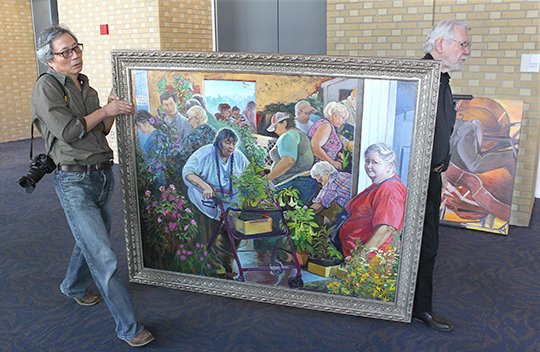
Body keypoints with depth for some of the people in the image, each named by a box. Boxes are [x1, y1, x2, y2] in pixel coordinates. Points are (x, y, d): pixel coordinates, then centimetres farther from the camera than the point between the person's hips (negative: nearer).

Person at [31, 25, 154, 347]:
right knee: (104, 258, -8)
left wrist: (113, 113, -2)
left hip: (104, 175, 7)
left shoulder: (84, 86, 13)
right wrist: (106, 110, -8)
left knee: (92, 244, 22)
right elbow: (69, 131, -17)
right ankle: (129, 327, 2)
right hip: (75, 182, -7)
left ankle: (74, 287, 50)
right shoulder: (47, 87, -9)